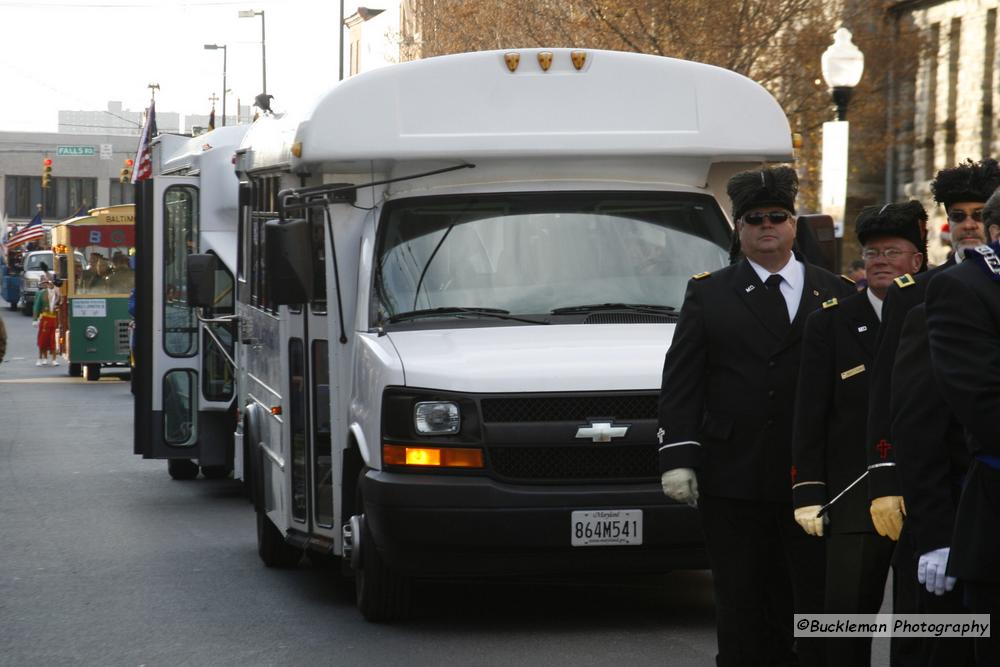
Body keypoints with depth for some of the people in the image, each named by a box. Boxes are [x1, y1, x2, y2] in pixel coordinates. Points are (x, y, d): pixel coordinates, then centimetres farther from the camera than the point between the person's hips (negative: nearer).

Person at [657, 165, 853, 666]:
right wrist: (677, 456, -7)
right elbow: (681, 382, 4)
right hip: (733, 482, 0)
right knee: (743, 612, 5)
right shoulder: (708, 294, 9)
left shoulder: (835, 295, 10)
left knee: (820, 604, 0)